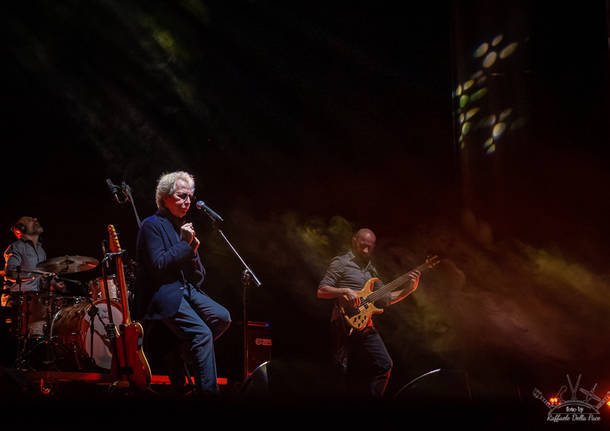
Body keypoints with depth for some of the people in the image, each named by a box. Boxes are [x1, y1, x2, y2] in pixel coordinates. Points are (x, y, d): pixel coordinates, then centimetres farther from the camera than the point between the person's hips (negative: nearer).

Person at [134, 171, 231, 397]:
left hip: (186, 289, 8)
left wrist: (193, 251, -2)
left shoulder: (183, 226, 19)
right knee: (202, 333, -23)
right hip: (162, 294, -8)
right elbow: (157, 266, -18)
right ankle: (207, 391, -19)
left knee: (223, 318, -10)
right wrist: (184, 244, -14)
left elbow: (198, 276, 18)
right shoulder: (152, 225, -5)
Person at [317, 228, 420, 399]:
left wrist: (408, 289, 10)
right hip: (346, 324, -6)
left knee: (384, 365, -2)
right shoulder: (341, 262, 0)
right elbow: (321, 291, -8)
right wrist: (344, 291, -22)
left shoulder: (370, 269, 20)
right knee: (348, 372, -6)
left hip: (365, 326, 6)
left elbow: (383, 299, 20)